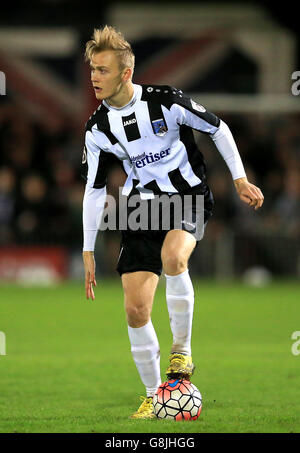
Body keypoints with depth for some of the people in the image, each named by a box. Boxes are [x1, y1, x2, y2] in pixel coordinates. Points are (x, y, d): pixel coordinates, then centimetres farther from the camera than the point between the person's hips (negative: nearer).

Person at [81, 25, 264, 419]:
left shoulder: (166, 102, -14)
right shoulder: (98, 129, -2)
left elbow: (218, 129, 1)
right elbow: (94, 191, 7)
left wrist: (240, 180, 0)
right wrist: (88, 251, 6)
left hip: (189, 197, -4)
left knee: (172, 256, -37)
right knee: (136, 309, -6)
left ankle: (182, 351, -18)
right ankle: (153, 396, 10)